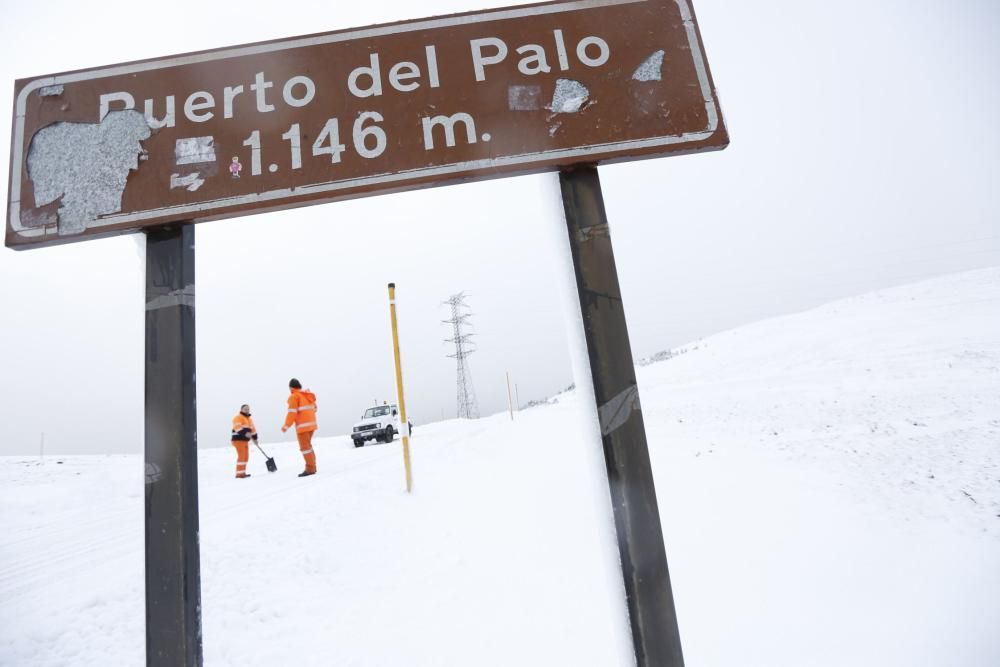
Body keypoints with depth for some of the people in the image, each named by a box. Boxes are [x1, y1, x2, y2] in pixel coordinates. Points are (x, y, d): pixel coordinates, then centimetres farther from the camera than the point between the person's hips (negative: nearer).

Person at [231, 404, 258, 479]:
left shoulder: (249, 419, 21)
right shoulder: (238, 417, -8)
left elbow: (252, 428, 26)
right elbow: (238, 427, -23)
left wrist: (255, 437, 21)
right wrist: (245, 433, -36)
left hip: (245, 440, 9)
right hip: (238, 439, -9)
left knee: (246, 457, 11)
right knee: (241, 456, -13)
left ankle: (242, 473, 19)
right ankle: (239, 474, -12)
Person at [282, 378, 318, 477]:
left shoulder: (294, 396, -7)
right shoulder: (308, 395, 16)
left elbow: (292, 413, -13)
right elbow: (314, 408, 18)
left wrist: (286, 426, -10)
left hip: (303, 425, -8)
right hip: (311, 424, 8)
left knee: (305, 447, -6)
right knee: (307, 445, 17)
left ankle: (310, 469, -10)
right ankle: (312, 466, 17)